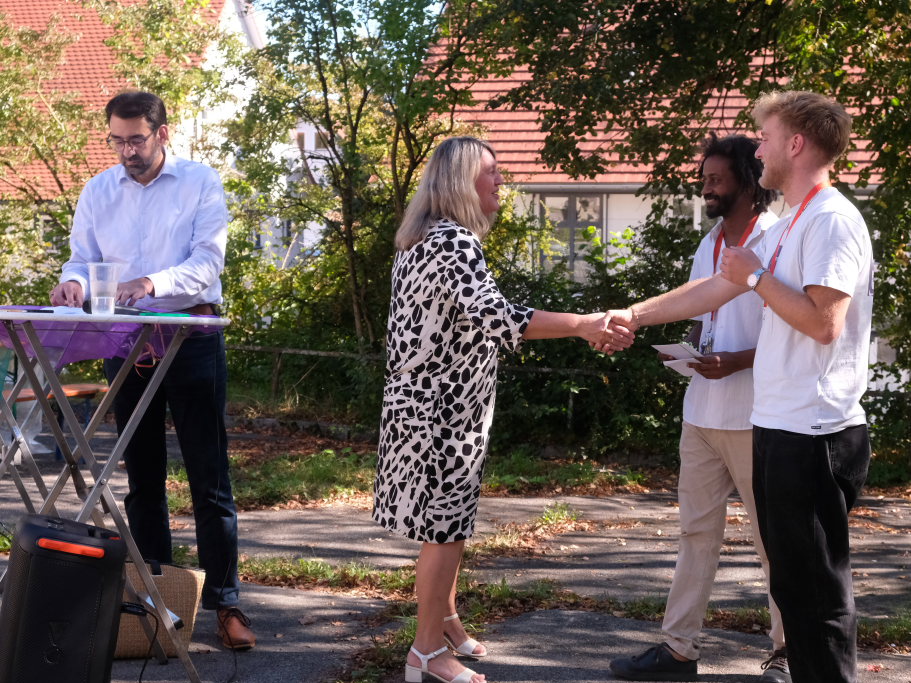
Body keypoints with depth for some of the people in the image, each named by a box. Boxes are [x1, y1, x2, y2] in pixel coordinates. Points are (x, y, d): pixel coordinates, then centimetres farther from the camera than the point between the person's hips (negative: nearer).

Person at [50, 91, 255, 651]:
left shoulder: (200, 182, -2)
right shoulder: (98, 191, 9)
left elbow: (209, 260, -11)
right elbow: (82, 259, 9)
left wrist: (155, 282, -29)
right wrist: (73, 283, -16)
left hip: (192, 336, -4)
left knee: (210, 477, -3)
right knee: (143, 476, 10)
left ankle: (225, 602, 1)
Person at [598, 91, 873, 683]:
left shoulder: (832, 220, -14)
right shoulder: (789, 227, 17)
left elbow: (824, 323, -23)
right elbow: (715, 288, 23)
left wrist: (757, 277, -11)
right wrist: (635, 315, 22)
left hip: (814, 434, -10)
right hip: (779, 428, 10)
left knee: (817, 589, -5)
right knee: (793, 583, 14)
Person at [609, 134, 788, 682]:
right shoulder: (709, 246, 14)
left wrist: (735, 361, -22)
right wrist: (693, 348, 2)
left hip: (754, 416, -7)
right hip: (702, 410, 7)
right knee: (697, 529, 10)